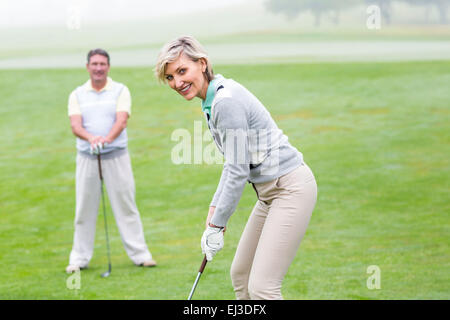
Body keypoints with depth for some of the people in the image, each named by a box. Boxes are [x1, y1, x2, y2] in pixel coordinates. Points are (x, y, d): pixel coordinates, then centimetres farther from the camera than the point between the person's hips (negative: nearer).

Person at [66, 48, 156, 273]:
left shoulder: (120, 91, 2)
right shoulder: (77, 95, 7)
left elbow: (121, 121, -13)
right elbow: (75, 125, -8)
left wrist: (107, 139, -32)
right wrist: (91, 138, -30)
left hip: (116, 155, -1)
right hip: (87, 157, 1)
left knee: (125, 204, -1)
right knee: (85, 208, 3)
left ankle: (140, 254, 5)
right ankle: (79, 258, 11)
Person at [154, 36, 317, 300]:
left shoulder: (227, 101, -20)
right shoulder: (214, 99, 11)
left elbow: (238, 171, -20)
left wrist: (217, 224, -13)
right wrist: (215, 206, 11)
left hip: (291, 188, -11)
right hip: (270, 190, 11)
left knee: (262, 287, -16)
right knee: (241, 275, 16)